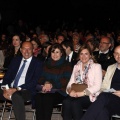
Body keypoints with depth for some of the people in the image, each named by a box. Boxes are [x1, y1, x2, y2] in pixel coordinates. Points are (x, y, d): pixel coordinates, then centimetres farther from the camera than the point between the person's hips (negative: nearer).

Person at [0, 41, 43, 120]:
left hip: (26, 91, -5)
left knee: (16, 96, -37)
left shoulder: (38, 63, 4)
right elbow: (7, 76, 14)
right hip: (10, 89, 5)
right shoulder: (15, 60, 19)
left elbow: (34, 81, -7)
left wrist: (16, 89, -16)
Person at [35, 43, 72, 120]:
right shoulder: (47, 64, 21)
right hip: (46, 90, 4)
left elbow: (66, 81, -2)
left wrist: (51, 85, -12)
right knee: (38, 97, -30)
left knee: (48, 98, -35)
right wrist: (45, 84, -7)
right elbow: (42, 78, 17)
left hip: (60, 91, -3)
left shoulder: (66, 65, 7)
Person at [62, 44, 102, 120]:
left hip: (90, 96, -4)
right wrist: (70, 90, -8)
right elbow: (71, 83, 17)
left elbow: (97, 86, -5)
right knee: (66, 102, -30)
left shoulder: (96, 66, 6)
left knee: (75, 103, -34)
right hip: (75, 95, 4)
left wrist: (83, 93, -17)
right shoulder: (76, 67, 22)